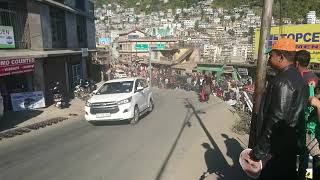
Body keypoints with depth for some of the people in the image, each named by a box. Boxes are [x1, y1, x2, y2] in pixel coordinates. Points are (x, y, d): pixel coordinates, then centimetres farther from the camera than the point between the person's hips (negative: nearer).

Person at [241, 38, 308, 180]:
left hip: (276, 152, -9)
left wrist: (257, 153, -19)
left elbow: (276, 120, -25)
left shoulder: (283, 81, -21)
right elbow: (293, 116, 13)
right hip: (289, 148, 10)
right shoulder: (297, 77, 10)